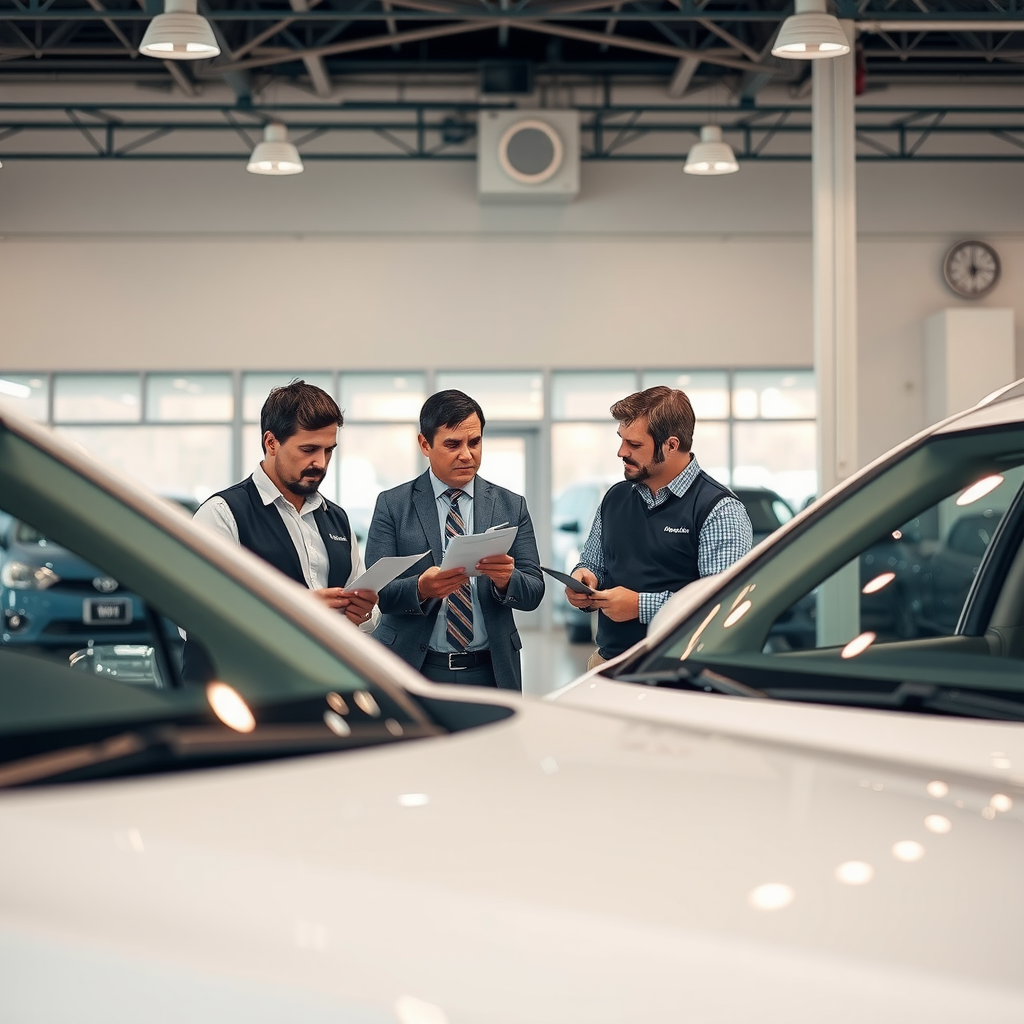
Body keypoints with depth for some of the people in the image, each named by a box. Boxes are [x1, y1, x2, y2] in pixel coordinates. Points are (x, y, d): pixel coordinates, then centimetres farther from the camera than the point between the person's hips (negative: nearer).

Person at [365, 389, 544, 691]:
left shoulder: (512, 506, 4)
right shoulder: (392, 505, -1)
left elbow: (533, 593, 0)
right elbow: (374, 590, -8)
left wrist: (506, 580, -22)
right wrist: (420, 589, -27)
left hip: (490, 674, 2)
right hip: (414, 670, -1)